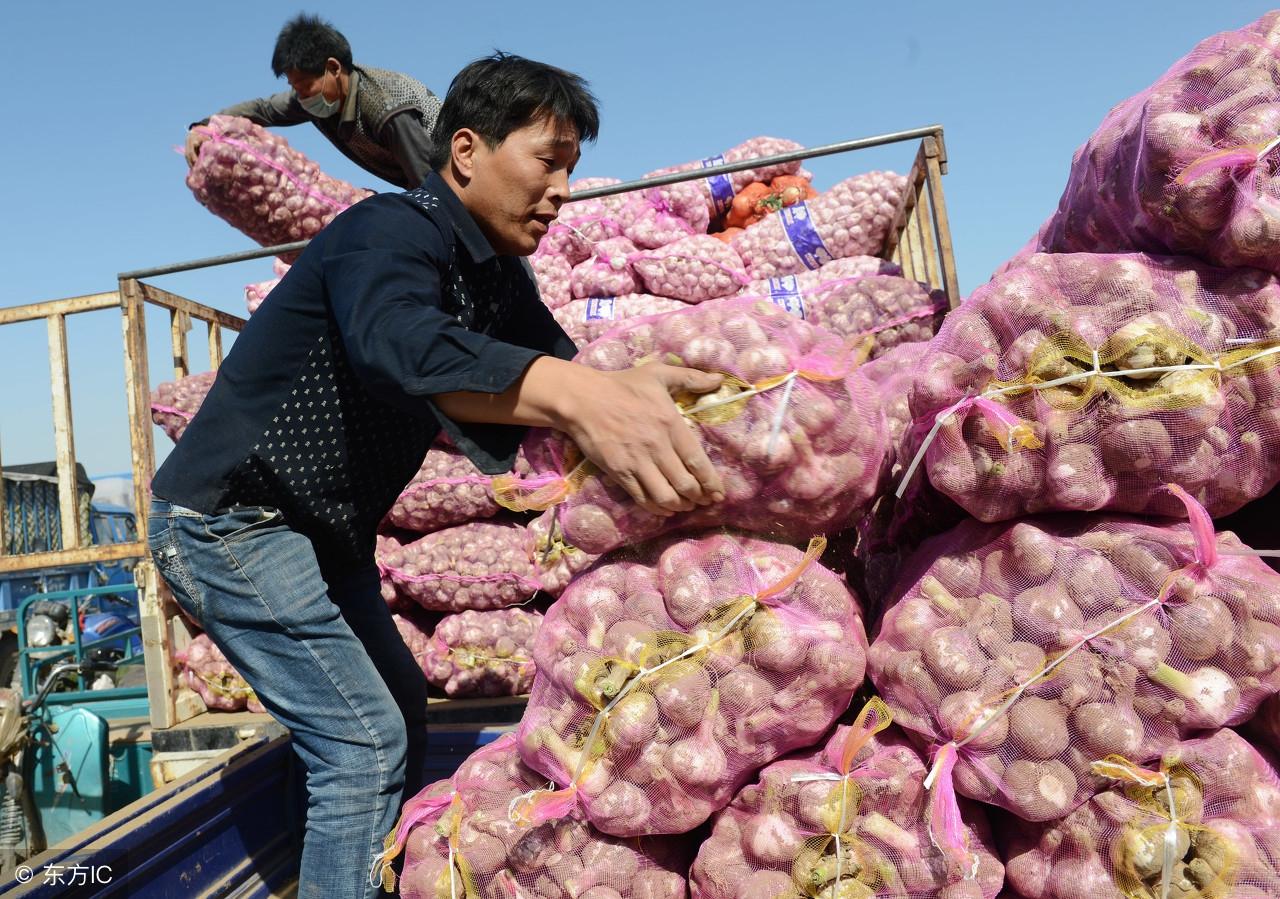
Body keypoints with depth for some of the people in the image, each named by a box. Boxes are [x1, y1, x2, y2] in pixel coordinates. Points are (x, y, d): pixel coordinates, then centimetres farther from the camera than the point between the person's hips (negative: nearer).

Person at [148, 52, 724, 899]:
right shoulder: (392, 232, -23)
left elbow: (555, 360, -2)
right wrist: (577, 394, -61)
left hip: (321, 532, 9)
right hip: (231, 520, -9)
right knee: (364, 742, -10)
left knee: (402, 714, 16)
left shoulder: (497, 278, 4)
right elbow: (400, 345, -45)